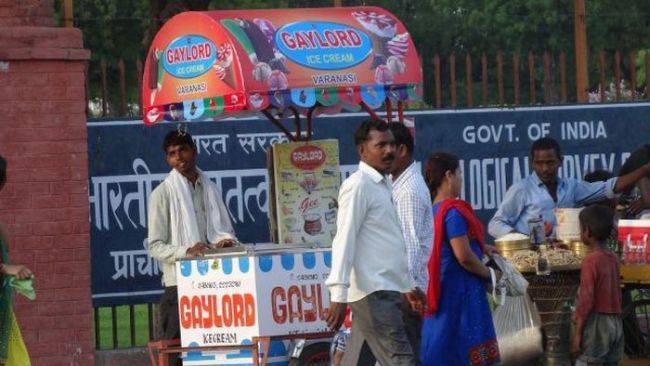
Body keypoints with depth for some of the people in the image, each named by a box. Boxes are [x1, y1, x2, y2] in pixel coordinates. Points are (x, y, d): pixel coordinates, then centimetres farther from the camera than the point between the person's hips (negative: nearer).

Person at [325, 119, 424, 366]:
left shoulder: (382, 185, 19)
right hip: (374, 293, -9)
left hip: (385, 291, 9)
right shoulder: (358, 186, -10)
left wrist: (407, 286, 27)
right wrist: (339, 295, -23)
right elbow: (345, 240, -17)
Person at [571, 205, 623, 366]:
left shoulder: (590, 260, -12)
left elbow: (586, 300, -16)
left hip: (596, 322, -8)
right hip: (616, 323, 8)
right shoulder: (613, 259, 10)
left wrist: (577, 333, -13)